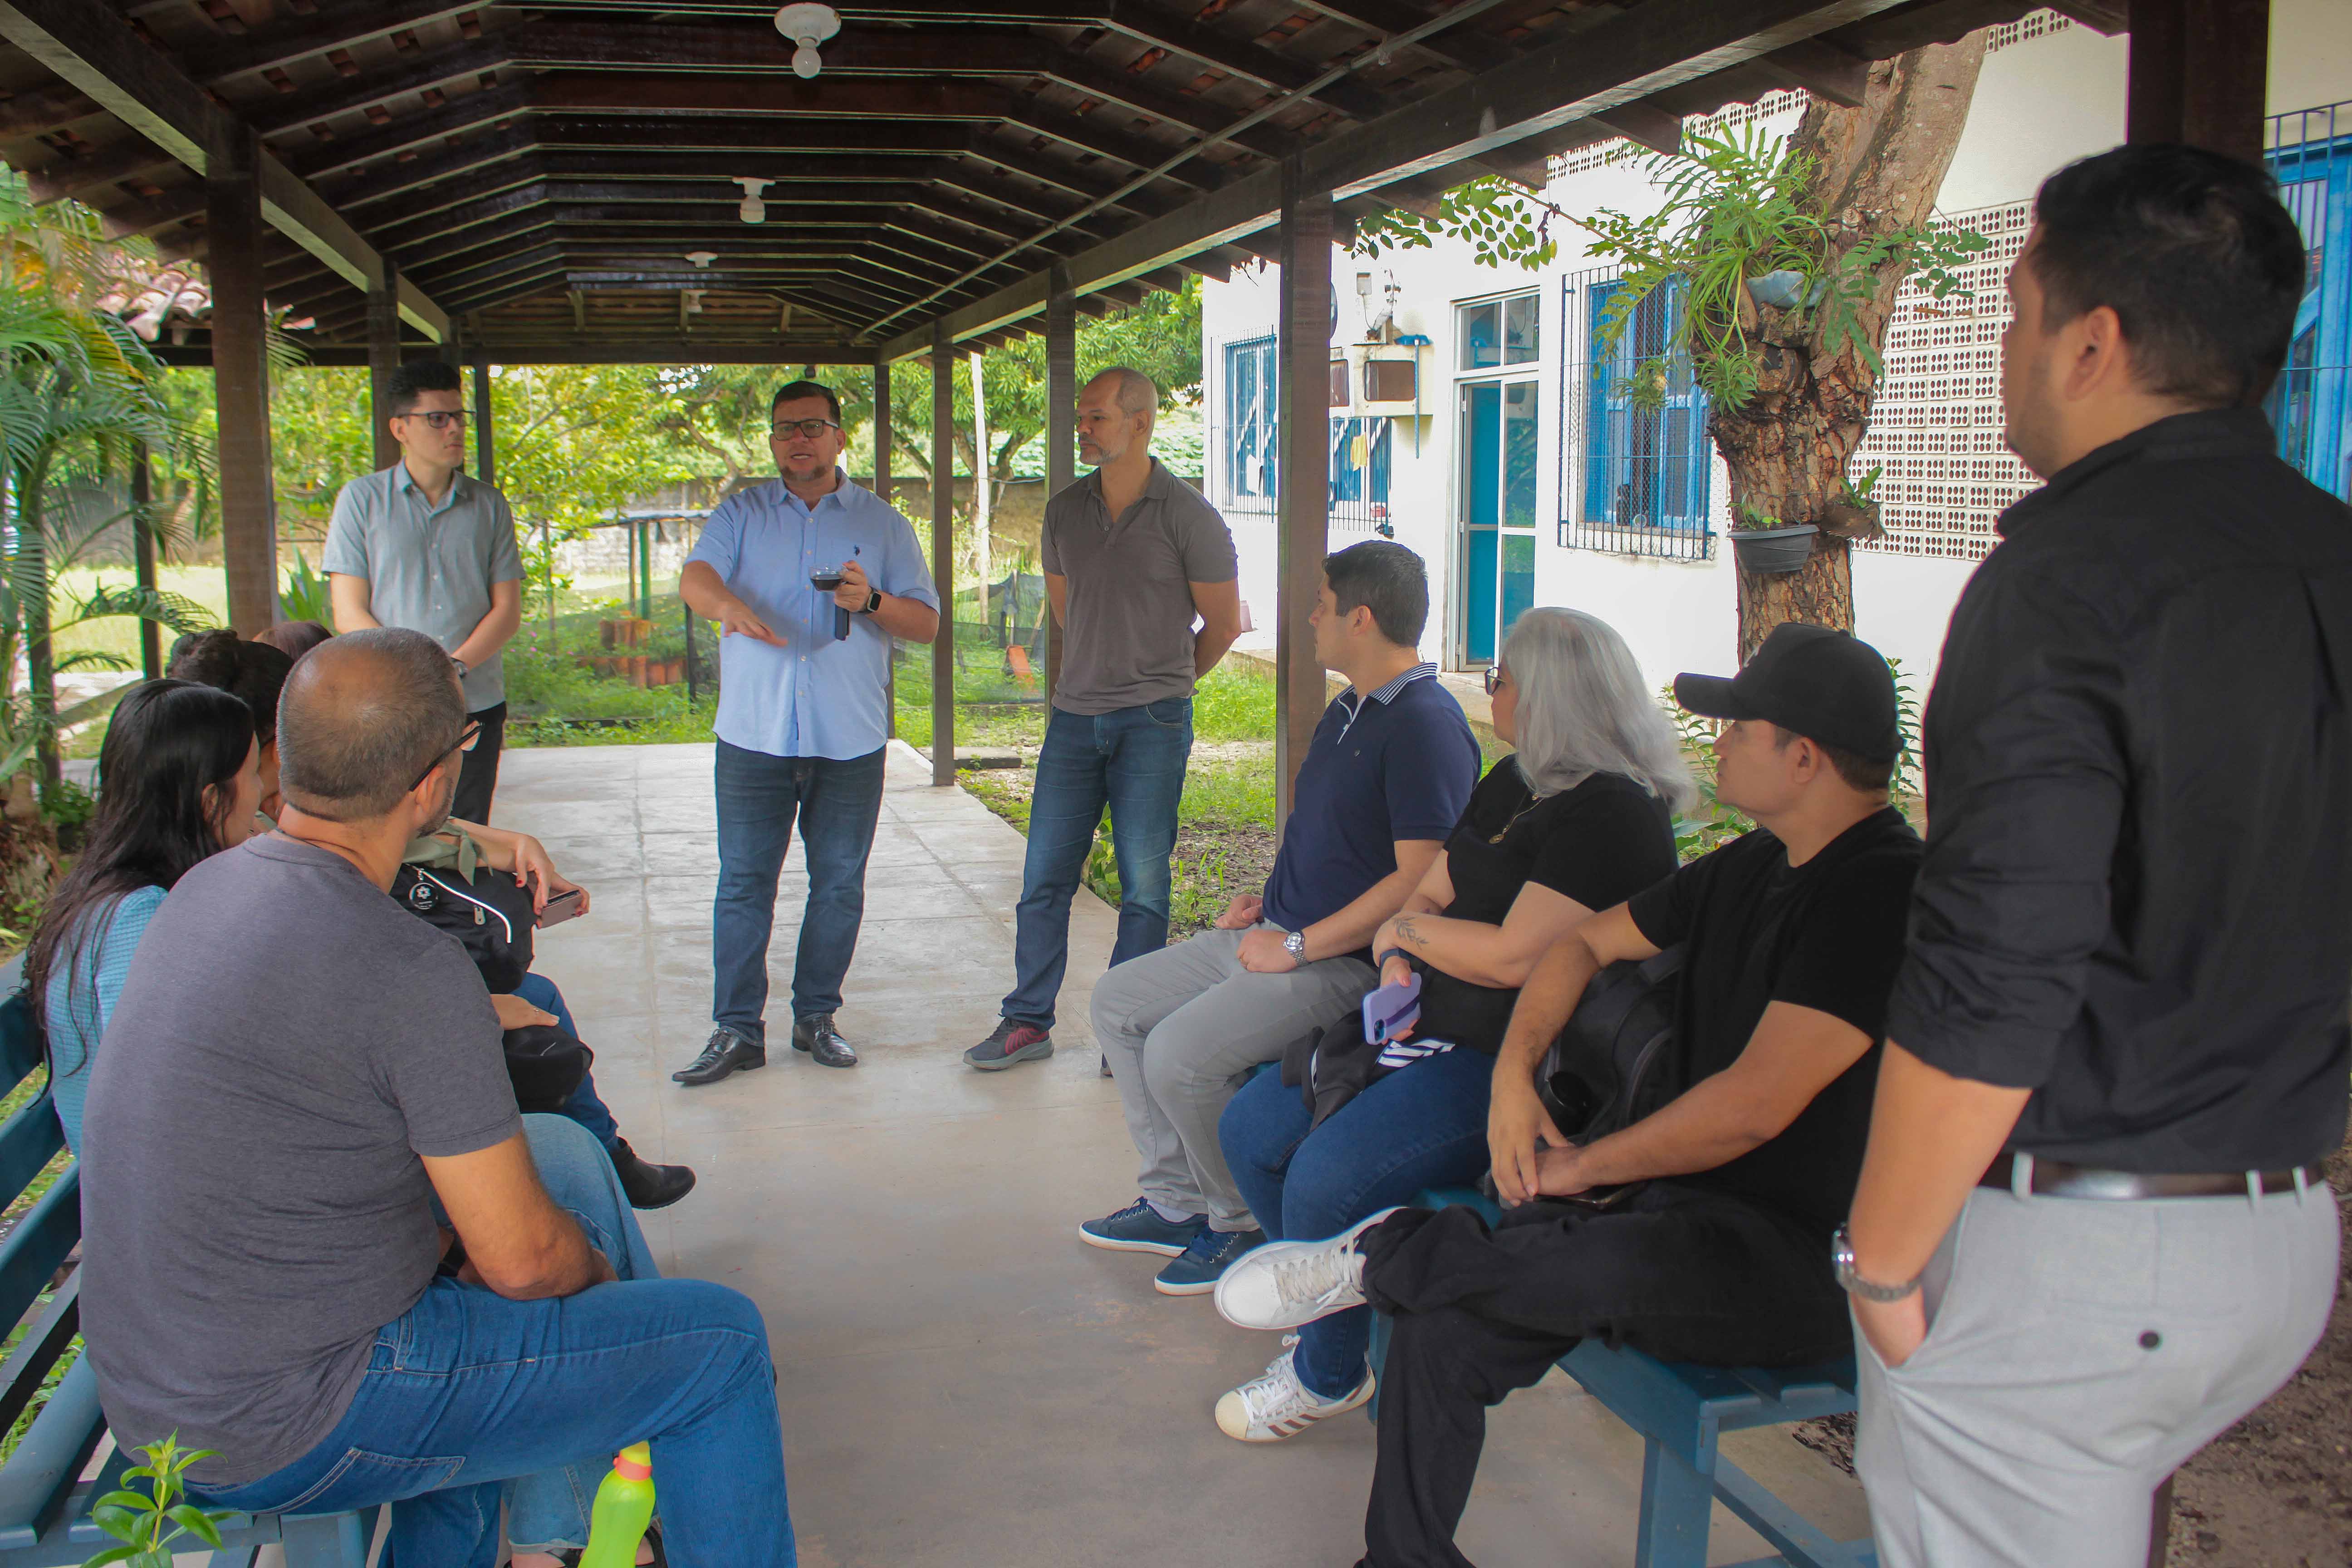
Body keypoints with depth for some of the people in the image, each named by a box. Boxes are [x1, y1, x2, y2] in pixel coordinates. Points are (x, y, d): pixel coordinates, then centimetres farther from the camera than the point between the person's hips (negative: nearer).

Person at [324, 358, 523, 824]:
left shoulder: (489, 505, 11)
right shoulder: (362, 499, 5)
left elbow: (508, 610, 7)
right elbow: (349, 613, 0)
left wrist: (456, 666, -11)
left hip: (477, 705, 2)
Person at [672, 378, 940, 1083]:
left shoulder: (883, 523, 10)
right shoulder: (742, 515, 10)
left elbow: (927, 622, 7)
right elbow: (694, 577, -9)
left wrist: (872, 602, -13)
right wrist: (728, 605, -32)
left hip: (850, 740, 1)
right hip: (754, 734, 0)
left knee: (839, 884, 5)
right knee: (743, 882, 0)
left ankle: (816, 1017, 19)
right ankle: (737, 1030, 7)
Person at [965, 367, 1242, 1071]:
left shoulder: (1187, 516, -7)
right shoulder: (1065, 511, 7)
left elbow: (1223, 624, 2)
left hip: (1153, 723, -4)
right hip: (1074, 717, 4)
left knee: (1143, 888, 1)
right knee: (1044, 878, 6)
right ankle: (1028, 1022, 16)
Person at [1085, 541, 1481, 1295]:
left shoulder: (1427, 727, -19)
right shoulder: (1349, 709, 14)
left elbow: (1421, 880, -25)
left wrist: (1297, 947, -21)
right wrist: (1267, 902, 9)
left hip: (1343, 964, -11)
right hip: (1279, 935, 11)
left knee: (1179, 1055, -25)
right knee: (1118, 999, 11)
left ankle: (1248, 1228, -1)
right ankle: (1178, 1203, 15)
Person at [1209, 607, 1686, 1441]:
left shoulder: (1611, 812, -16)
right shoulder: (1513, 783, 14)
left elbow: (1515, 958, -23)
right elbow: (1428, 890, 16)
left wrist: (1408, 929, -7)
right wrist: (1397, 954, -6)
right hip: (1434, 1029, 10)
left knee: (1328, 1175, -26)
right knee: (1252, 1128, 4)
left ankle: (1328, 1374, 0)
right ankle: (1334, 1315, 21)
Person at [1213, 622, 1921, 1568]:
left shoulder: (1885, 890, -17)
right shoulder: (1753, 866, 12)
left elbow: (1754, 1106, -22)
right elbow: (1591, 940, 22)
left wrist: (1587, 1166, -9)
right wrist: (1514, 1072, 6)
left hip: (1803, 1257, -8)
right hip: (1686, 1200, 8)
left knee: (1616, 1265, -39)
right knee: (1443, 1321, -13)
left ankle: (1377, 1255, -15)